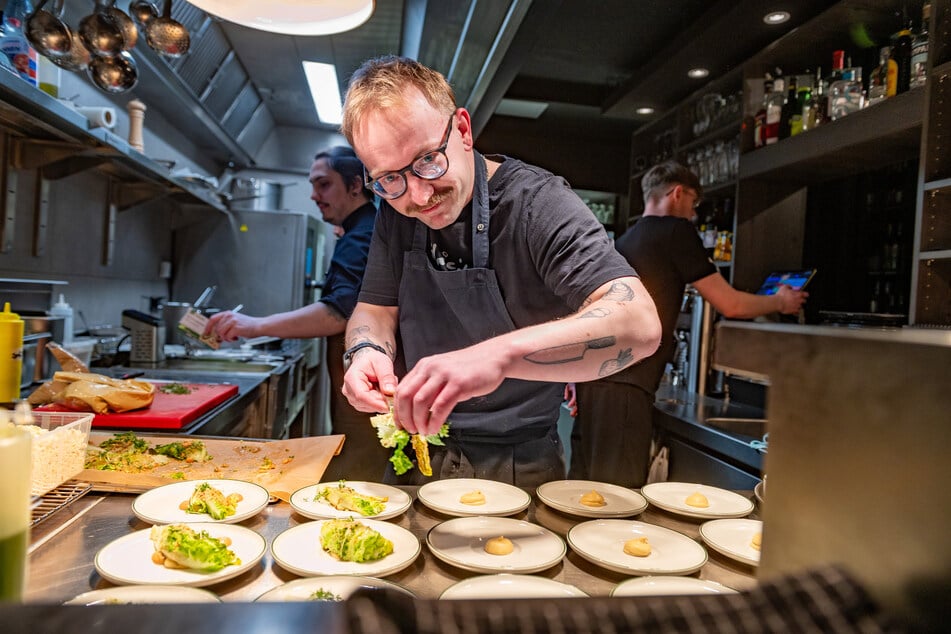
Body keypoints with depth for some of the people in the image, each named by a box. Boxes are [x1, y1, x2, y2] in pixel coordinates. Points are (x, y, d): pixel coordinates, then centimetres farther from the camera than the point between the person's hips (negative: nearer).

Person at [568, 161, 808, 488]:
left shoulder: (624, 241, 23)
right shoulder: (676, 231, -1)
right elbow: (731, 305, 0)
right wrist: (780, 302, 19)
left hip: (592, 377, 9)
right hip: (624, 386, -9)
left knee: (584, 484, 11)